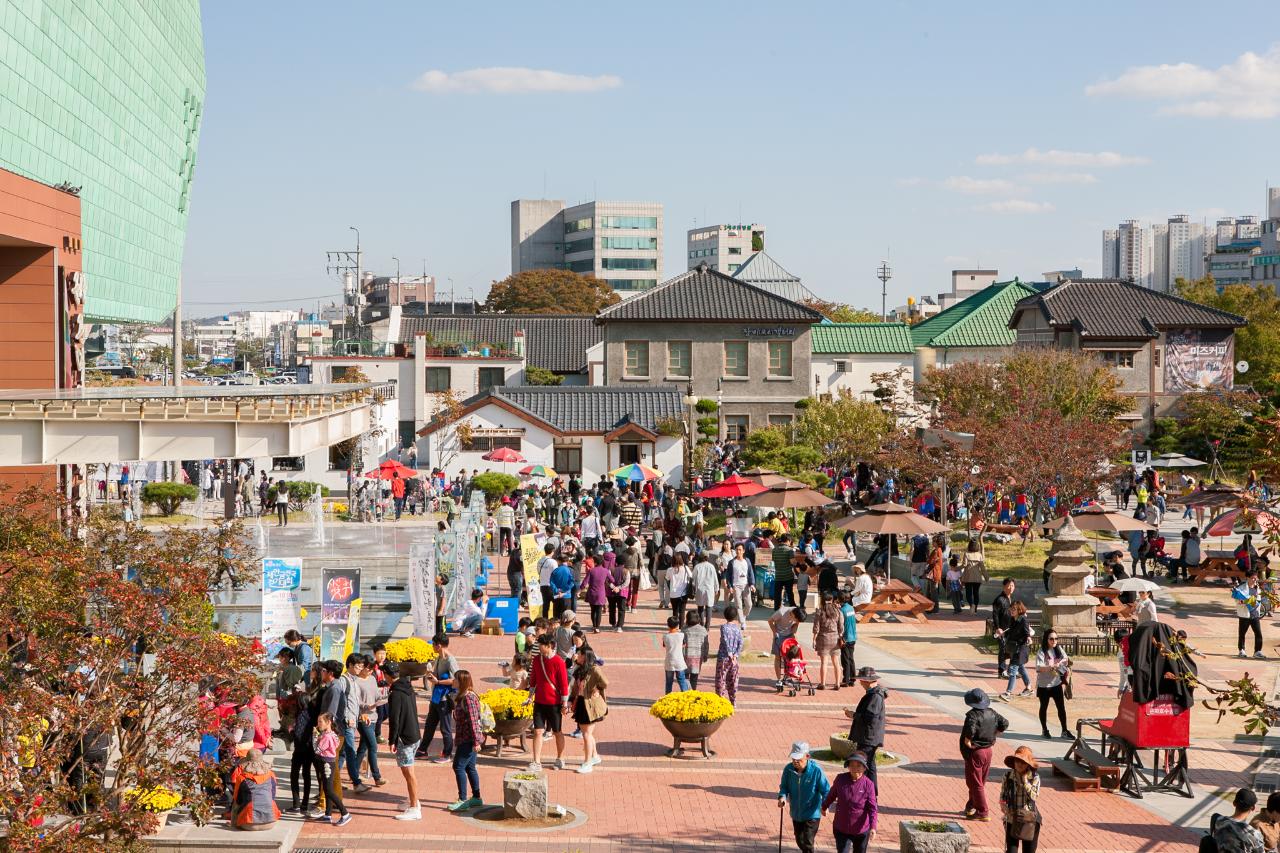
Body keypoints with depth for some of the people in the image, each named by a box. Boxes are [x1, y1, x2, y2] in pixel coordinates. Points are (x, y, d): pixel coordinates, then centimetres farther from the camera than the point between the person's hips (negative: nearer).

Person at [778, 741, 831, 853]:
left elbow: (826, 790, -14)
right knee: (799, 840, 22)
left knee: (807, 843, -9)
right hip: (796, 813, 5)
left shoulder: (816, 770, -22)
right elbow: (784, 786, 2)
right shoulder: (788, 769, -13)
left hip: (812, 815, -5)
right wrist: (782, 796, -20)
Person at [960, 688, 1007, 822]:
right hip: (988, 750, 8)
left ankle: (982, 812, 4)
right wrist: (993, 736, 11)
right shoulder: (991, 713, 1)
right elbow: (1004, 723, 9)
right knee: (981, 782, 19)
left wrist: (967, 741, -23)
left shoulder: (972, 715, -21)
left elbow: (970, 729, -38)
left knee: (975, 783, 2)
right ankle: (971, 807, 32)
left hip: (974, 752, -8)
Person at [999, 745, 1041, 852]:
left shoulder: (1035, 777, -6)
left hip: (1030, 820, 0)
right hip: (1012, 819, 0)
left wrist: (1025, 780, -18)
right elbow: (1002, 796, 2)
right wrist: (1005, 808, -12)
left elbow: (1033, 796, -18)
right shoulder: (1008, 776, -3)